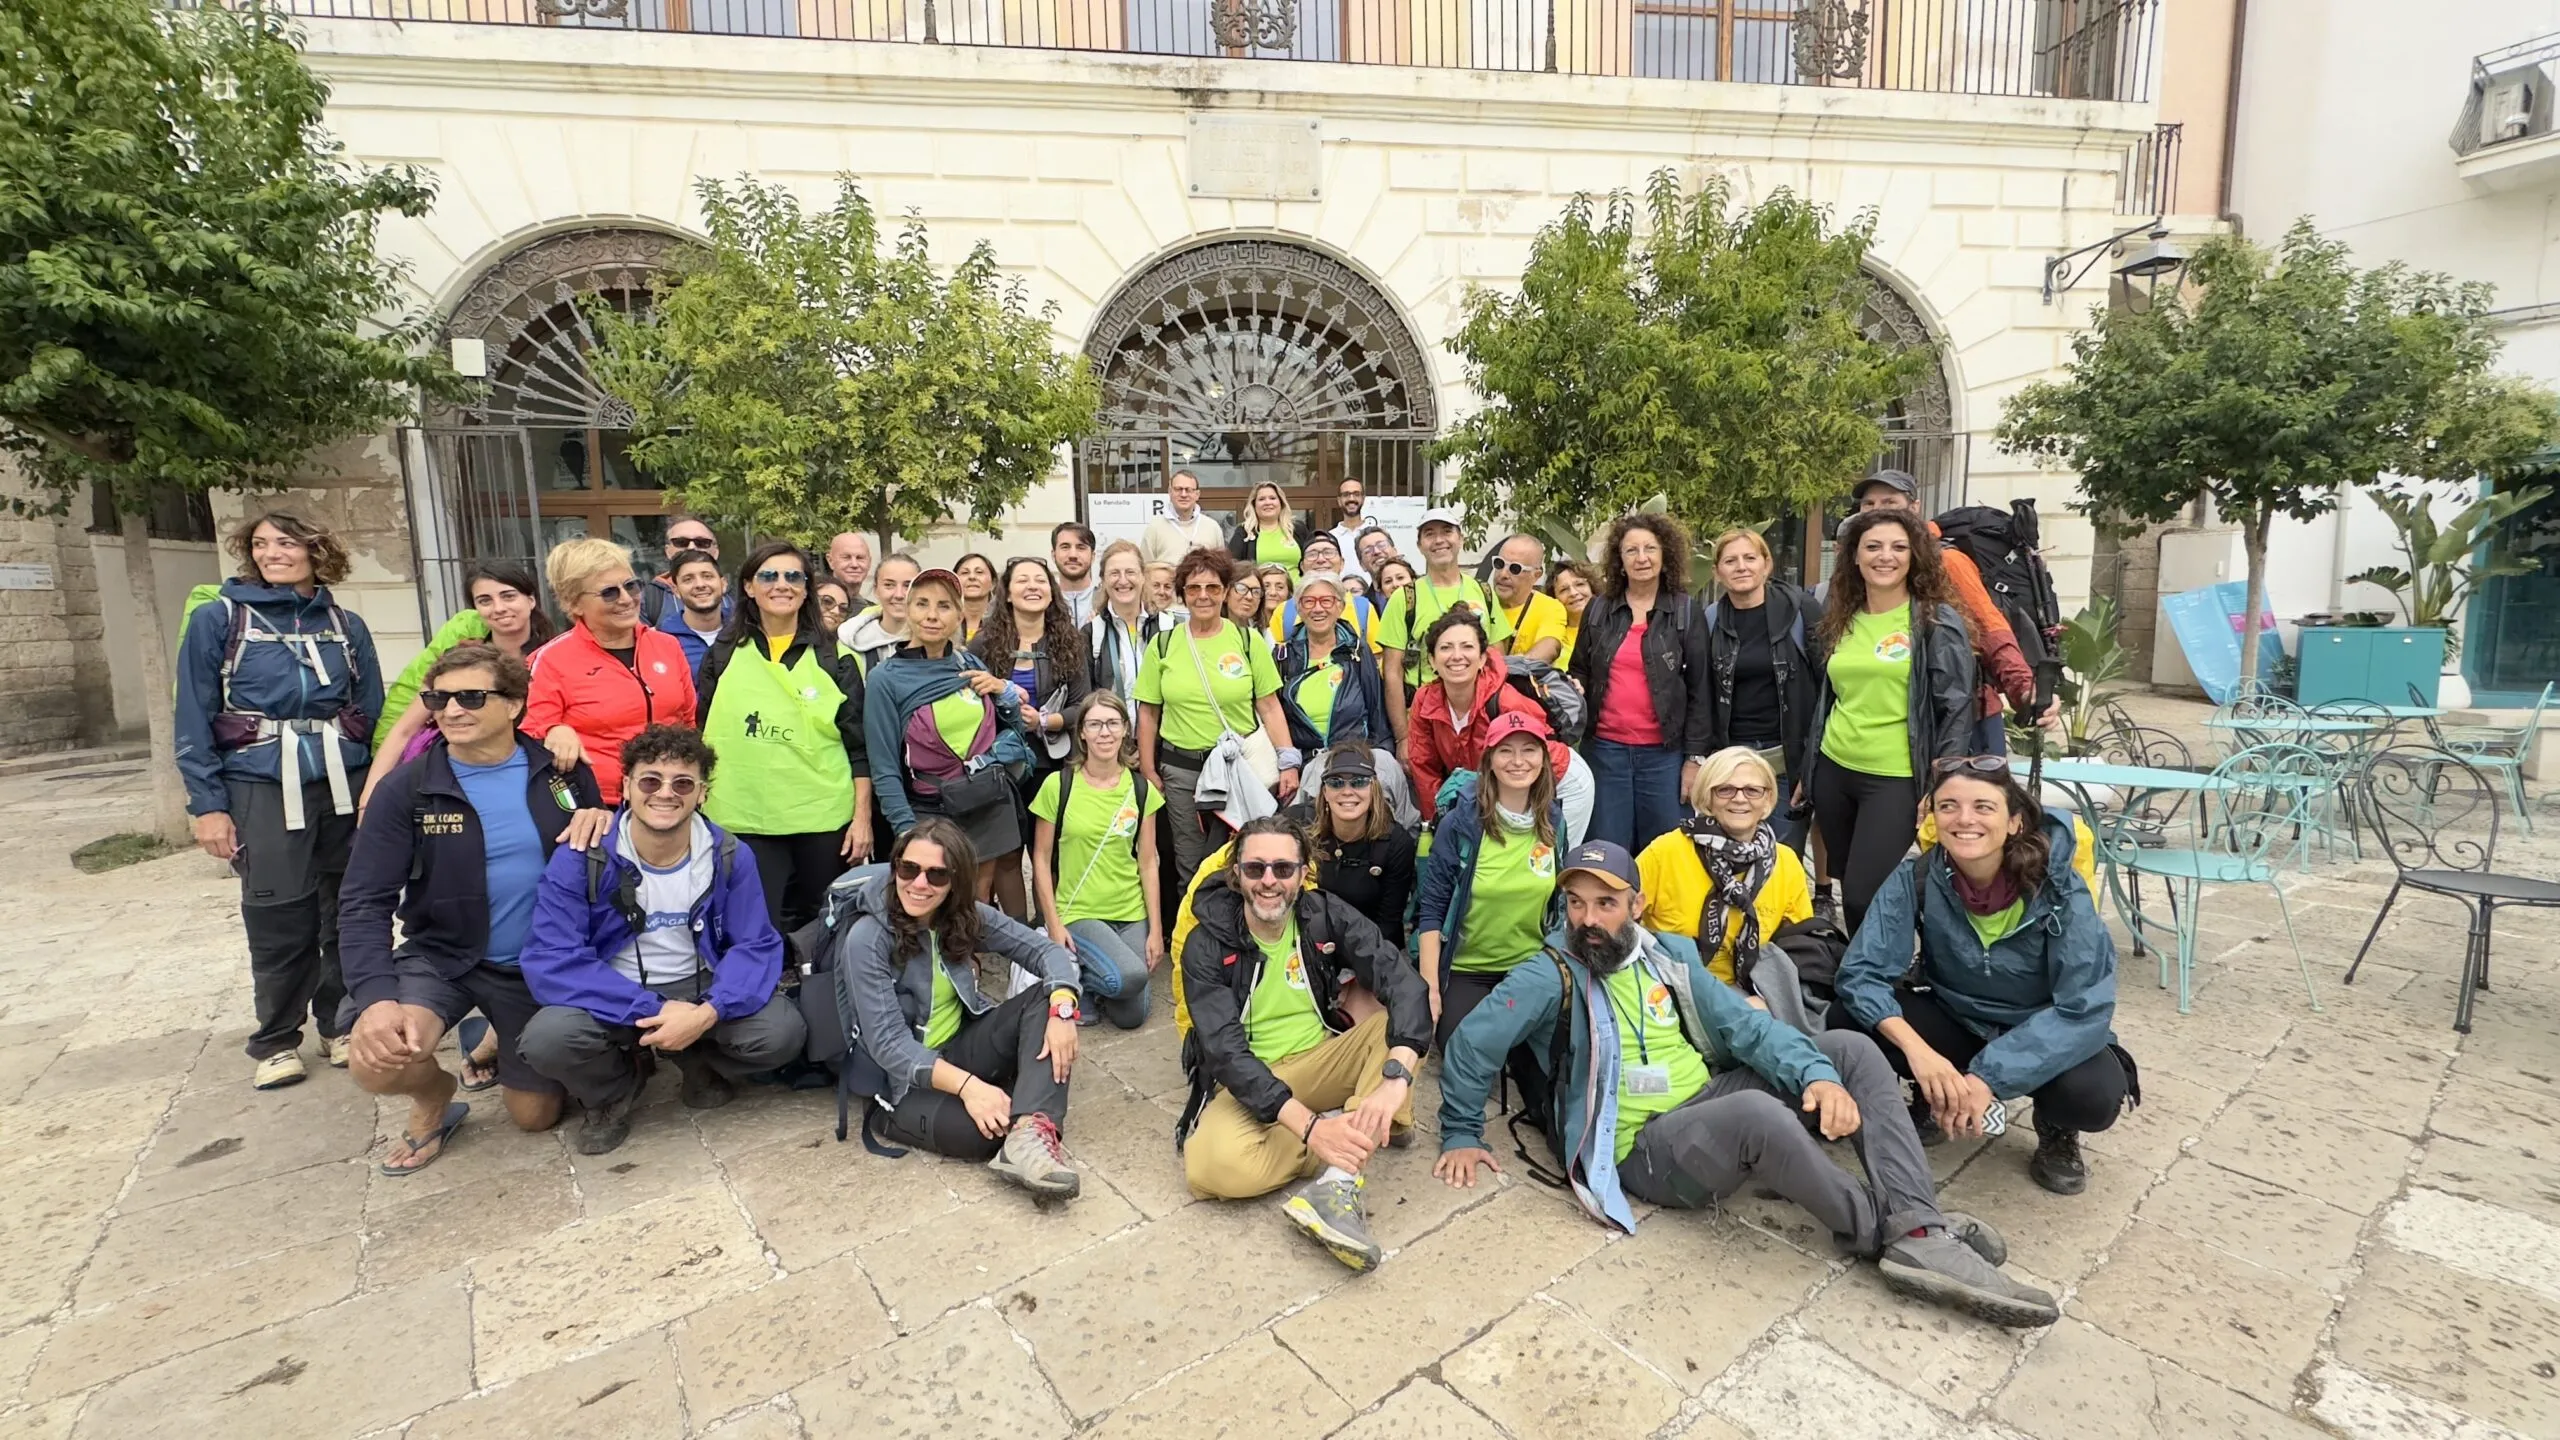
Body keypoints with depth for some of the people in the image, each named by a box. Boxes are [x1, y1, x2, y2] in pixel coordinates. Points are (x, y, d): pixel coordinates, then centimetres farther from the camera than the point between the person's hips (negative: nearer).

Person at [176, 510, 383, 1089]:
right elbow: (194, 721, -1)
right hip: (261, 791, -2)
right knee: (279, 922, -1)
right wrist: (207, 804, -6)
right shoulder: (218, 621, 2)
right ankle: (277, 1042, 17)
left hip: (346, 787, 2)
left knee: (348, 912, 7)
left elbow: (374, 713, 10)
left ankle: (342, 1025, 23)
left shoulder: (346, 626, 9)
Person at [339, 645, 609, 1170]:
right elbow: (364, 904, -15)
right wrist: (376, 996, -31)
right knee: (376, 1062, -31)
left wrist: (601, 820, -21)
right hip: (441, 956, -1)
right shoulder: (406, 789, -12)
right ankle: (436, 1093, 8)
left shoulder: (563, 771, -8)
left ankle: (496, 1047, 45)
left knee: (536, 1116, 10)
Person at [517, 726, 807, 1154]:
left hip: (699, 989, 1)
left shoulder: (730, 856, -11)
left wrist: (709, 1012, -30)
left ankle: (700, 1063, 12)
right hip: (616, 1000, -1)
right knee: (547, 1038, -31)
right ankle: (614, 1090, 5)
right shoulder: (580, 858, -16)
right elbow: (551, 959, -21)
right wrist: (651, 1011, -29)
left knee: (782, 1031, -23)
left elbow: (757, 946, -11)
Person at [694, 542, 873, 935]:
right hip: (745, 820, 1)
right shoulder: (723, 655, 5)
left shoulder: (835, 657, 1)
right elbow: (703, 736, 10)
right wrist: (696, 811, 6)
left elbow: (859, 744, 0)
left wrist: (862, 817, -5)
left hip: (823, 820, -1)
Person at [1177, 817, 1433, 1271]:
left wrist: (1395, 1077, -41)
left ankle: (1338, 1182, -32)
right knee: (1213, 1167, -34)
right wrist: (1311, 1125, -37)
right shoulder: (1208, 944, -14)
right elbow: (1226, 1052, -24)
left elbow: (1403, 983, -22)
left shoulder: (1325, 915, -9)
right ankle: (1375, 1128, -14)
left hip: (1322, 1061, 3)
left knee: (1405, 1016, -22)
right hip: (1247, 1081, -2)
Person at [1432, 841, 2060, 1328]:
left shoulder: (1667, 957, 9)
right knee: (1756, 1111, -38)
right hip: (1644, 1148, -7)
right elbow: (1471, 1045, -9)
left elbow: (1745, 1025, 2)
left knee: (1852, 1048, -3)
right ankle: (1884, 1237, -10)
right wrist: (1462, 1134, -7)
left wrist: (1819, 1075, -15)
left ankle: (1922, 1234, -17)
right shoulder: (1549, 976, -10)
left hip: (1711, 1101, 7)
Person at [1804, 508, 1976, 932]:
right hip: (1833, 770, 5)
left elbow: (1957, 709, -9)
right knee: (1848, 889, 15)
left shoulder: (1937, 622, -6)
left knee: (1862, 896, -8)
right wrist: (1807, 769, 15)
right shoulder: (1837, 618, 8)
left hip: (1895, 778, -5)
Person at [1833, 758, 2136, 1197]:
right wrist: (1917, 1050, -39)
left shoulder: (2058, 889, -22)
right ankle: (1938, 1100, 5)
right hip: (1955, 1022, 2)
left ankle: (2056, 1129, 4)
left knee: (2093, 1095, -34)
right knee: (1847, 1017, -24)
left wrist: (1990, 1078, -35)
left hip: (2042, 1036, -1)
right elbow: (1860, 973, -23)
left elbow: (2086, 1008, -27)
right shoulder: (1916, 878, -19)